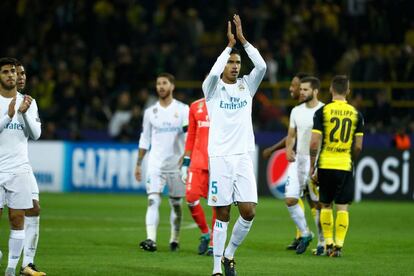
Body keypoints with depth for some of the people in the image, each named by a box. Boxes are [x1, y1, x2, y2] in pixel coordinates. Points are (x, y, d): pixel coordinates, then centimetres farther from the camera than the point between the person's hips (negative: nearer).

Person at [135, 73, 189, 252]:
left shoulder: (183, 110, 0)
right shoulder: (150, 112, 8)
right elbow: (145, 140, 14)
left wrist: (185, 156, -20)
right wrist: (138, 164, 12)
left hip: (176, 164, -1)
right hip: (156, 165, 1)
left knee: (176, 204, 7)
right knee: (153, 200, -14)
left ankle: (175, 240, 20)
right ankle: (151, 240, -24)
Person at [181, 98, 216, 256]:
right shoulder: (196, 106, 12)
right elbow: (191, 136, 16)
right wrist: (186, 163, 11)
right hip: (198, 161, 3)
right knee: (191, 197, -10)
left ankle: (214, 243, 10)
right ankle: (205, 234, 12)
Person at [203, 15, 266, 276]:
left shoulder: (246, 85, 10)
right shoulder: (213, 88, 2)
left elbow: (262, 66, -8)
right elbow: (214, 73, -22)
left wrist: (243, 39, -11)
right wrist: (229, 45, -15)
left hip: (244, 157, 3)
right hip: (220, 157, -3)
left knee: (248, 212, -7)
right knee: (223, 215, -2)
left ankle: (229, 255, 14)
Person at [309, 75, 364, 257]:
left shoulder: (322, 112, -3)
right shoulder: (356, 114, 2)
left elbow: (314, 143, -7)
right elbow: (358, 147, 3)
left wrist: (312, 167, 1)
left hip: (325, 165, 0)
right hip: (345, 165, 0)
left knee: (326, 205, 13)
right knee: (342, 207, 3)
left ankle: (328, 243, 15)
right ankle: (339, 245, -3)